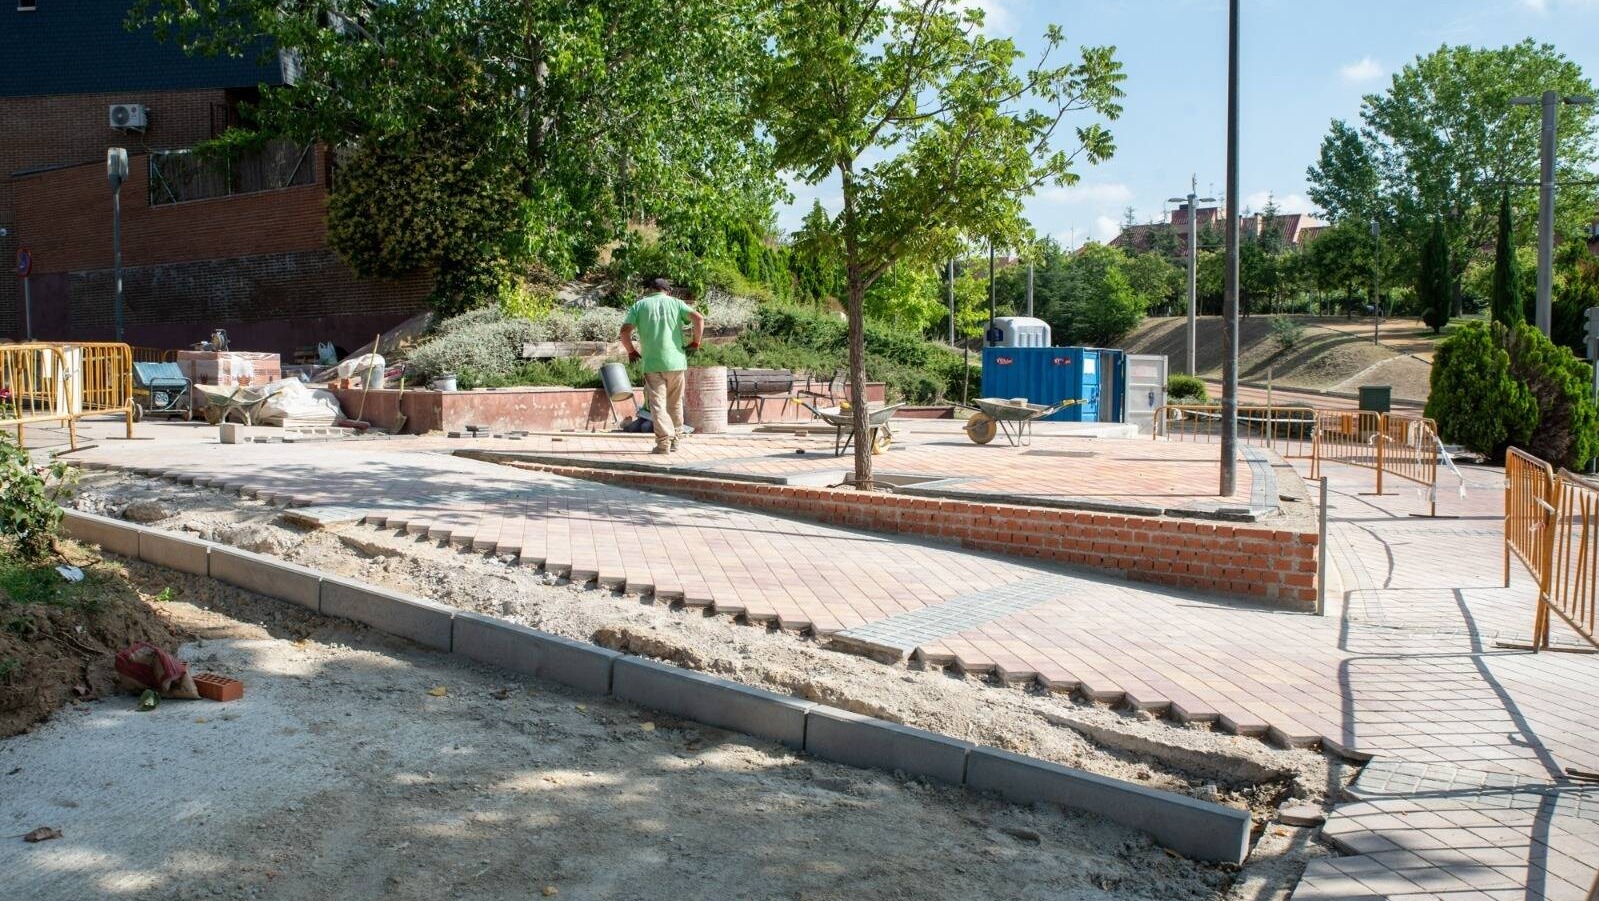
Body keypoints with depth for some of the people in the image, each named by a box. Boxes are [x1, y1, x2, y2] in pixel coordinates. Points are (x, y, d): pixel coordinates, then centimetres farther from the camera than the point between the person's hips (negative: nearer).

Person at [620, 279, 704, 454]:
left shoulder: (639, 305, 8)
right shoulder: (675, 302, 8)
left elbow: (625, 331, -2)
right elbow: (699, 318, -6)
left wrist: (631, 351, 12)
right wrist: (696, 342, 5)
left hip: (652, 363, -1)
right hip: (675, 361, 1)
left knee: (657, 404, -1)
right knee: (675, 403, 16)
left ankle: (664, 442, -14)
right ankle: (675, 439, 23)